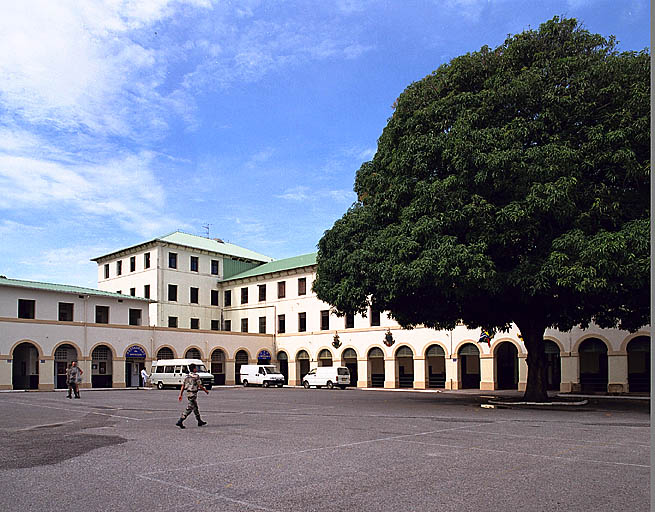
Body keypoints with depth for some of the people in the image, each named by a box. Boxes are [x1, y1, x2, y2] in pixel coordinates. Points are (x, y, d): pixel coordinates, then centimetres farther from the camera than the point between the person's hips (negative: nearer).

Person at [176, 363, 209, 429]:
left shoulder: (187, 376, 8)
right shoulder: (196, 376, -13)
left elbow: (182, 386, 6)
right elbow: (200, 386, -12)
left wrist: (180, 395, 7)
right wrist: (206, 391, 3)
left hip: (188, 393, 9)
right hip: (193, 394, -9)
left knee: (195, 408, 18)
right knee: (189, 409, -7)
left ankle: (199, 421, 28)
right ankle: (180, 421, -14)